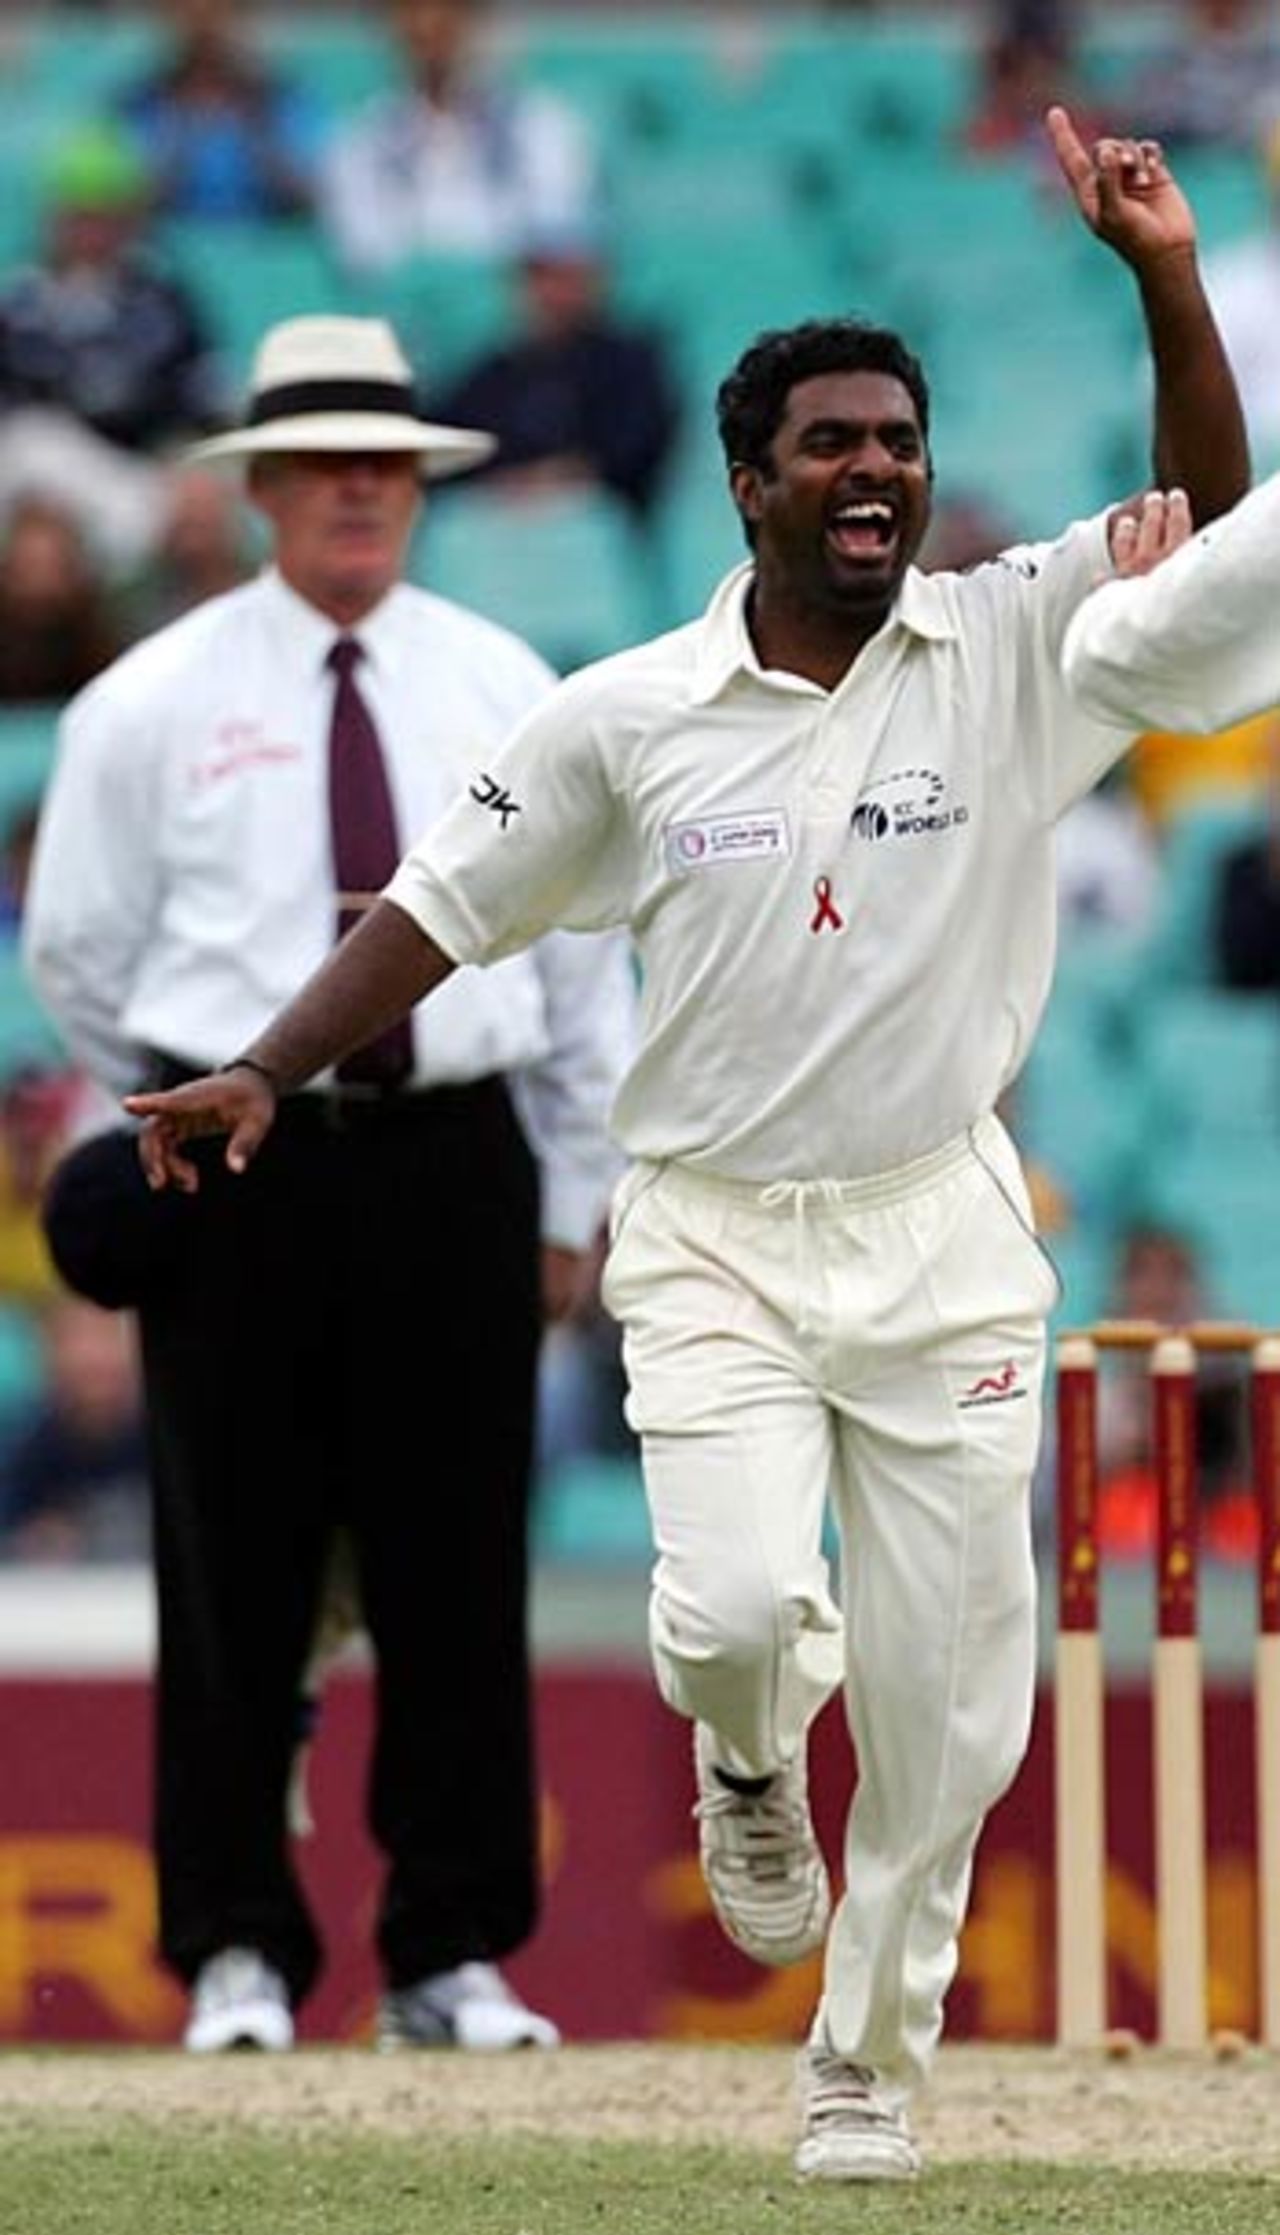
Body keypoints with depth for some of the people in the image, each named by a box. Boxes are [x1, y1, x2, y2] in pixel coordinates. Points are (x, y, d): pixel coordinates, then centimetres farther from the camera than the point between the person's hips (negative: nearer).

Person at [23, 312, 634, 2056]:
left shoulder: (503, 691, 9)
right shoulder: (157, 703, 2)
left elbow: (584, 946, 13)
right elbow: (77, 949, 12)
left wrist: (576, 1190, 12)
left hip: (454, 1164, 2)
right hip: (242, 1176, -2)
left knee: (459, 1578, 1)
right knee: (237, 1582, -1)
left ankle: (456, 1959, 7)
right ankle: (237, 1957, 8)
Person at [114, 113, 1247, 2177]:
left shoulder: (1008, 652, -2)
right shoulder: (629, 718, -1)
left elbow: (1212, 523, -12)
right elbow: (443, 909, 5)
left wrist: (1165, 281, -24)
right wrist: (264, 1076, -5)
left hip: (942, 1232, 1)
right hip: (713, 1234, -1)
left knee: (944, 1700, 3)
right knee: (738, 1605, -21)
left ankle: (867, 2073, 21)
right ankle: (750, 1753, 18)